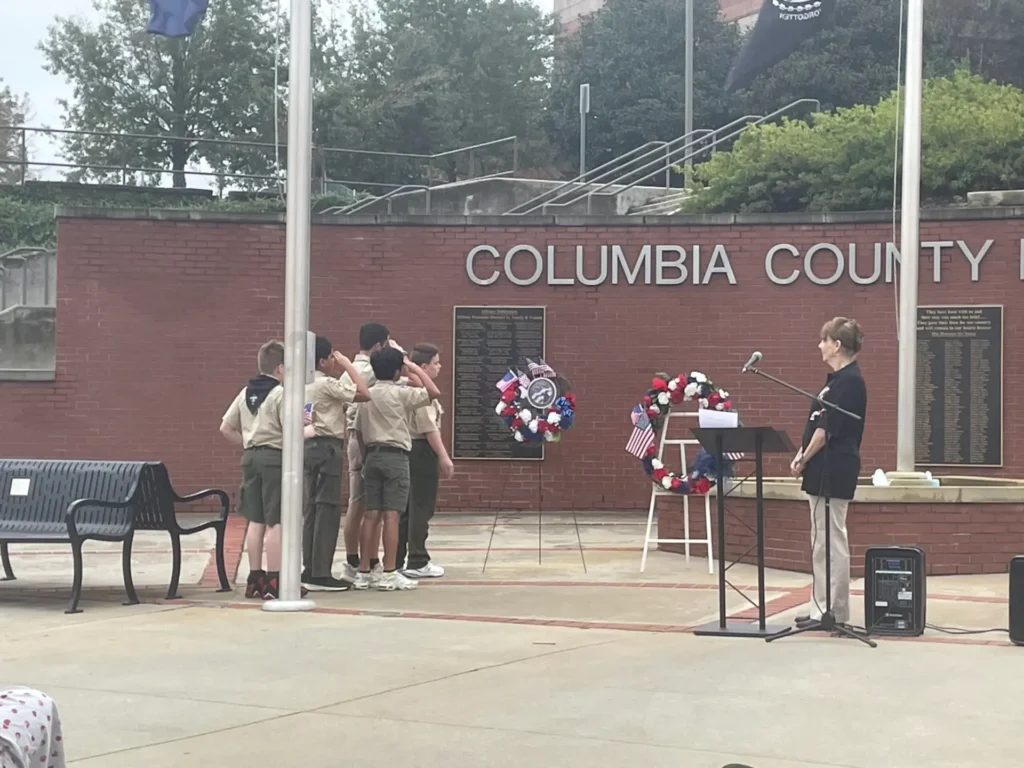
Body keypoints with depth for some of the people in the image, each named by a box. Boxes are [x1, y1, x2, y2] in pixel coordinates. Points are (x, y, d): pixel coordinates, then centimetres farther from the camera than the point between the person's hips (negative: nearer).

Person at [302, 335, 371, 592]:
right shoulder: (327, 384, -11)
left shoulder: (307, 385, 15)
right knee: (328, 509, -7)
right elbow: (364, 395, -15)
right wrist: (348, 365, -8)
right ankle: (321, 574, -8)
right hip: (327, 447, -9)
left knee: (312, 508, 9)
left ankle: (310, 570, 11)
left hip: (310, 446, 9)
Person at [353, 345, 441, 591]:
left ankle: (363, 572, 6)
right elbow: (434, 392, -10)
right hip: (395, 456, -6)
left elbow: (358, 431, 13)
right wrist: (414, 367, -3)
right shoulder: (400, 393, -7)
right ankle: (389, 574, -6)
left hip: (372, 456, 6)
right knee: (391, 515, -6)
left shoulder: (368, 395, 11)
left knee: (371, 514, 6)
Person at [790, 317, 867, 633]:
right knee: (821, 541, 13)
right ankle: (822, 609, 18)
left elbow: (828, 429, -18)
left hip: (833, 472, -10)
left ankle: (836, 612, 2)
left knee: (832, 540, -4)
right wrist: (802, 455, 7)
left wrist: (804, 460, -10)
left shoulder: (849, 381, -15)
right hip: (822, 470, 10)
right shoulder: (837, 378, 15)